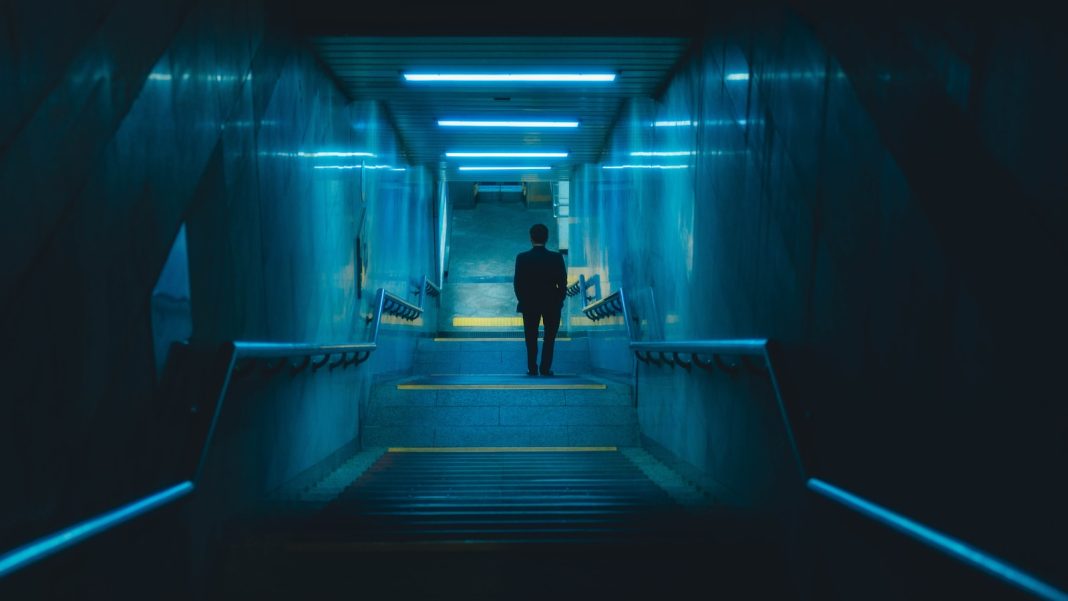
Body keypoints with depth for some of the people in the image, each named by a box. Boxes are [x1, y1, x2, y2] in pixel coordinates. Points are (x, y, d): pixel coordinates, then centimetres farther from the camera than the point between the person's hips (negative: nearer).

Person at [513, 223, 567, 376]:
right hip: (552, 304, 0)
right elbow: (563, 283, -8)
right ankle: (545, 369, 14)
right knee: (549, 337, 15)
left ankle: (532, 369, 17)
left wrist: (522, 300, 5)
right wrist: (559, 301, 5)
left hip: (529, 304, 0)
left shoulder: (522, 258, -10)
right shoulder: (556, 258, -11)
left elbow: (517, 283, -8)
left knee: (531, 338, 14)